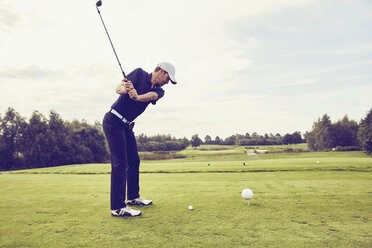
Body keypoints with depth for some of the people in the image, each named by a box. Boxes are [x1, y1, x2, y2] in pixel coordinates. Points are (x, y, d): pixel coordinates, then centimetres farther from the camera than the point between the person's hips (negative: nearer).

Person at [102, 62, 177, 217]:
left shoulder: (159, 91, 7)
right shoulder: (139, 73, -6)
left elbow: (151, 95, -18)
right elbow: (118, 88, -17)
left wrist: (137, 96, -40)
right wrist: (125, 88, -41)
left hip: (127, 125, 7)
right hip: (113, 121, -7)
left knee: (134, 161, 11)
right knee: (120, 162, -13)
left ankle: (133, 197, 27)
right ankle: (117, 207, -9)